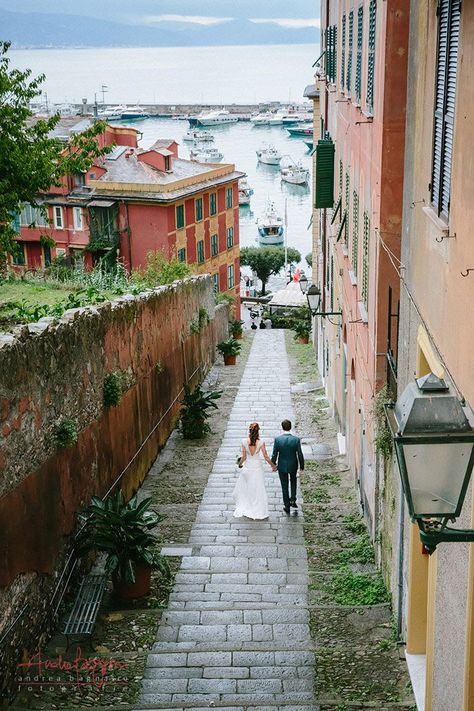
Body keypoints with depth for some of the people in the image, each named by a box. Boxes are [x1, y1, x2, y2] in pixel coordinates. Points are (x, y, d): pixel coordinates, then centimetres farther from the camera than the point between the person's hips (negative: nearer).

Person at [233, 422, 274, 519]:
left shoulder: (244, 442, -16)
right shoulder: (261, 443, -19)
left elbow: (244, 457, -8)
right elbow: (266, 457, -12)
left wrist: (240, 464, 13)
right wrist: (273, 466, 3)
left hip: (247, 467, 1)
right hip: (258, 468, -1)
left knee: (244, 489, 21)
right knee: (258, 489, 12)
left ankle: (242, 509, 27)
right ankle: (259, 511, 19)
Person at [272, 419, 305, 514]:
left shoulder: (277, 439, -17)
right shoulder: (296, 439, -17)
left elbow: (274, 454, -11)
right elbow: (300, 455, -12)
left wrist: (273, 464, 6)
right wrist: (302, 466, 2)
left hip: (282, 466, -1)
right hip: (293, 465, 1)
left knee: (284, 486, 13)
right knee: (293, 481, 29)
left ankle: (287, 506, 21)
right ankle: (292, 500, 21)